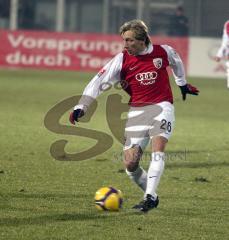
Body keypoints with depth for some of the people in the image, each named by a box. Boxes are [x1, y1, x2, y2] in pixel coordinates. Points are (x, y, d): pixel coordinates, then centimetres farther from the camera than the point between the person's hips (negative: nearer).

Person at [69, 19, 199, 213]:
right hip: (137, 111, 2)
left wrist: (182, 83, 39)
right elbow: (99, 82, -6)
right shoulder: (122, 60, -5)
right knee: (130, 164, -6)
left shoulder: (163, 52, -2)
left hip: (162, 107, -2)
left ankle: (149, 197, -27)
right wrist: (81, 107, -15)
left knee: (158, 150, -24)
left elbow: (176, 61, 23)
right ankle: (152, 196, 15)